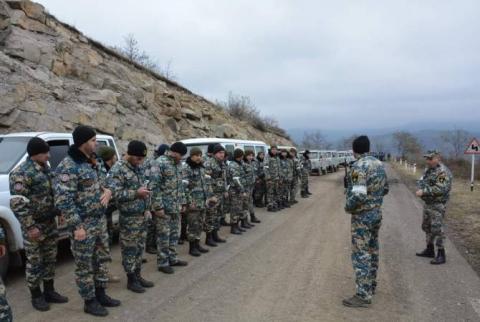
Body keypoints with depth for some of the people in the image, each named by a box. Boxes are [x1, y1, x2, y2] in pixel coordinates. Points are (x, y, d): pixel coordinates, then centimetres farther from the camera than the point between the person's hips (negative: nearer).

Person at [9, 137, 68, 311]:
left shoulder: (45, 168, 7)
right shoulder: (22, 173, -18)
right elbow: (17, 203, -21)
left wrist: (59, 212, 16)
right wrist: (30, 227, -22)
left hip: (49, 223, 8)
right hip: (34, 226, -7)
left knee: (50, 259, 15)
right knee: (34, 262, 5)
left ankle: (49, 292, 28)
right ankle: (36, 296, 19)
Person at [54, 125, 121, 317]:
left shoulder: (95, 161, 7)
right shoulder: (68, 167, -19)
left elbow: (105, 182, 21)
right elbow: (63, 200, -21)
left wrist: (108, 190, -4)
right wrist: (76, 226, -21)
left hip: (100, 220, 9)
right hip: (83, 224, -8)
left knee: (102, 259, 18)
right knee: (84, 265, 5)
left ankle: (101, 295, 33)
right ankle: (90, 302, 20)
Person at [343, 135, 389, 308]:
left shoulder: (358, 167, -20)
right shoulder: (379, 164, 6)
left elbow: (358, 196, -27)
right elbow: (385, 189, 16)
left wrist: (347, 207, -11)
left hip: (362, 215, -9)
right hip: (377, 212, 9)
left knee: (360, 254, -4)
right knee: (372, 250, 19)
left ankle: (363, 295, -1)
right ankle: (371, 285, 32)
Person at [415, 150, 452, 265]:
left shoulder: (443, 172, -18)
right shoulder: (429, 170, 11)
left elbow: (440, 189, -27)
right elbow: (422, 181, 20)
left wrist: (424, 191, -24)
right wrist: (421, 189, -1)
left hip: (438, 205, -10)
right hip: (428, 204, 10)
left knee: (437, 229, -8)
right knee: (427, 227, 17)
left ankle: (441, 255, -1)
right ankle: (430, 250, 30)